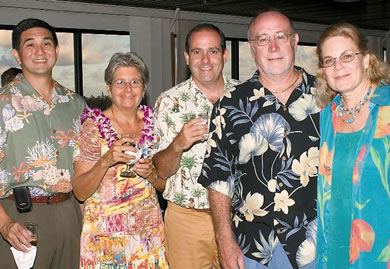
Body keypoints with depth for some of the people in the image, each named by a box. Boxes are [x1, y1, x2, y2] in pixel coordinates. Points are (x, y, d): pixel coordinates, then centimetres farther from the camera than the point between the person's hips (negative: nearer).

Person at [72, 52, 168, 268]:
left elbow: (164, 183, 10)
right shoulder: (94, 126, -8)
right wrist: (106, 160, -27)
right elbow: (80, 192, -11)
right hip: (106, 234, -3)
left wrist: (151, 173, -11)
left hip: (149, 232, 3)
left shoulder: (152, 122, 3)